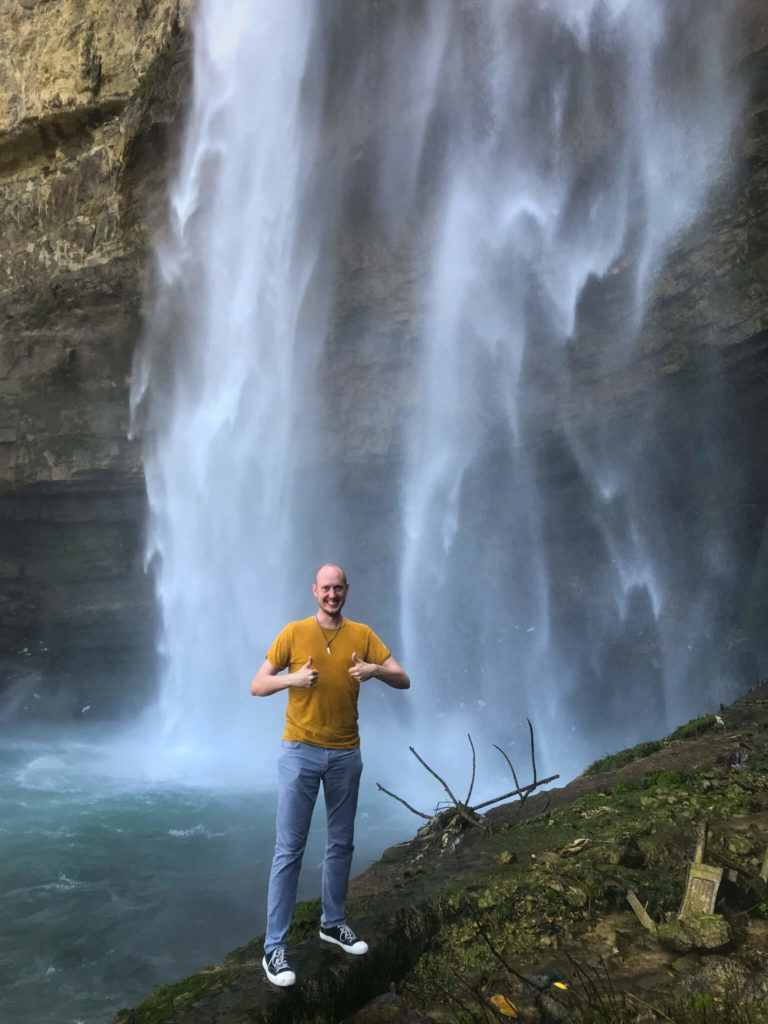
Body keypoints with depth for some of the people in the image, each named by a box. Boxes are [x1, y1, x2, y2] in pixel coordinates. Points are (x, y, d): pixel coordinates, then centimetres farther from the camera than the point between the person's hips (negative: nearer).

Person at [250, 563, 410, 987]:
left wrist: (375, 670, -21)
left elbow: (404, 681, 0)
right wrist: (293, 678, -23)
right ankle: (274, 947, 9)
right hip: (301, 751, -3)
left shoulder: (362, 634, 1)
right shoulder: (293, 633, -4)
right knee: (289, 849, -1)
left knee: (341, 844, 15)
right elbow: (257, 686, -4)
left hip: (346, 754, 3)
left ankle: (332, 923, 35)